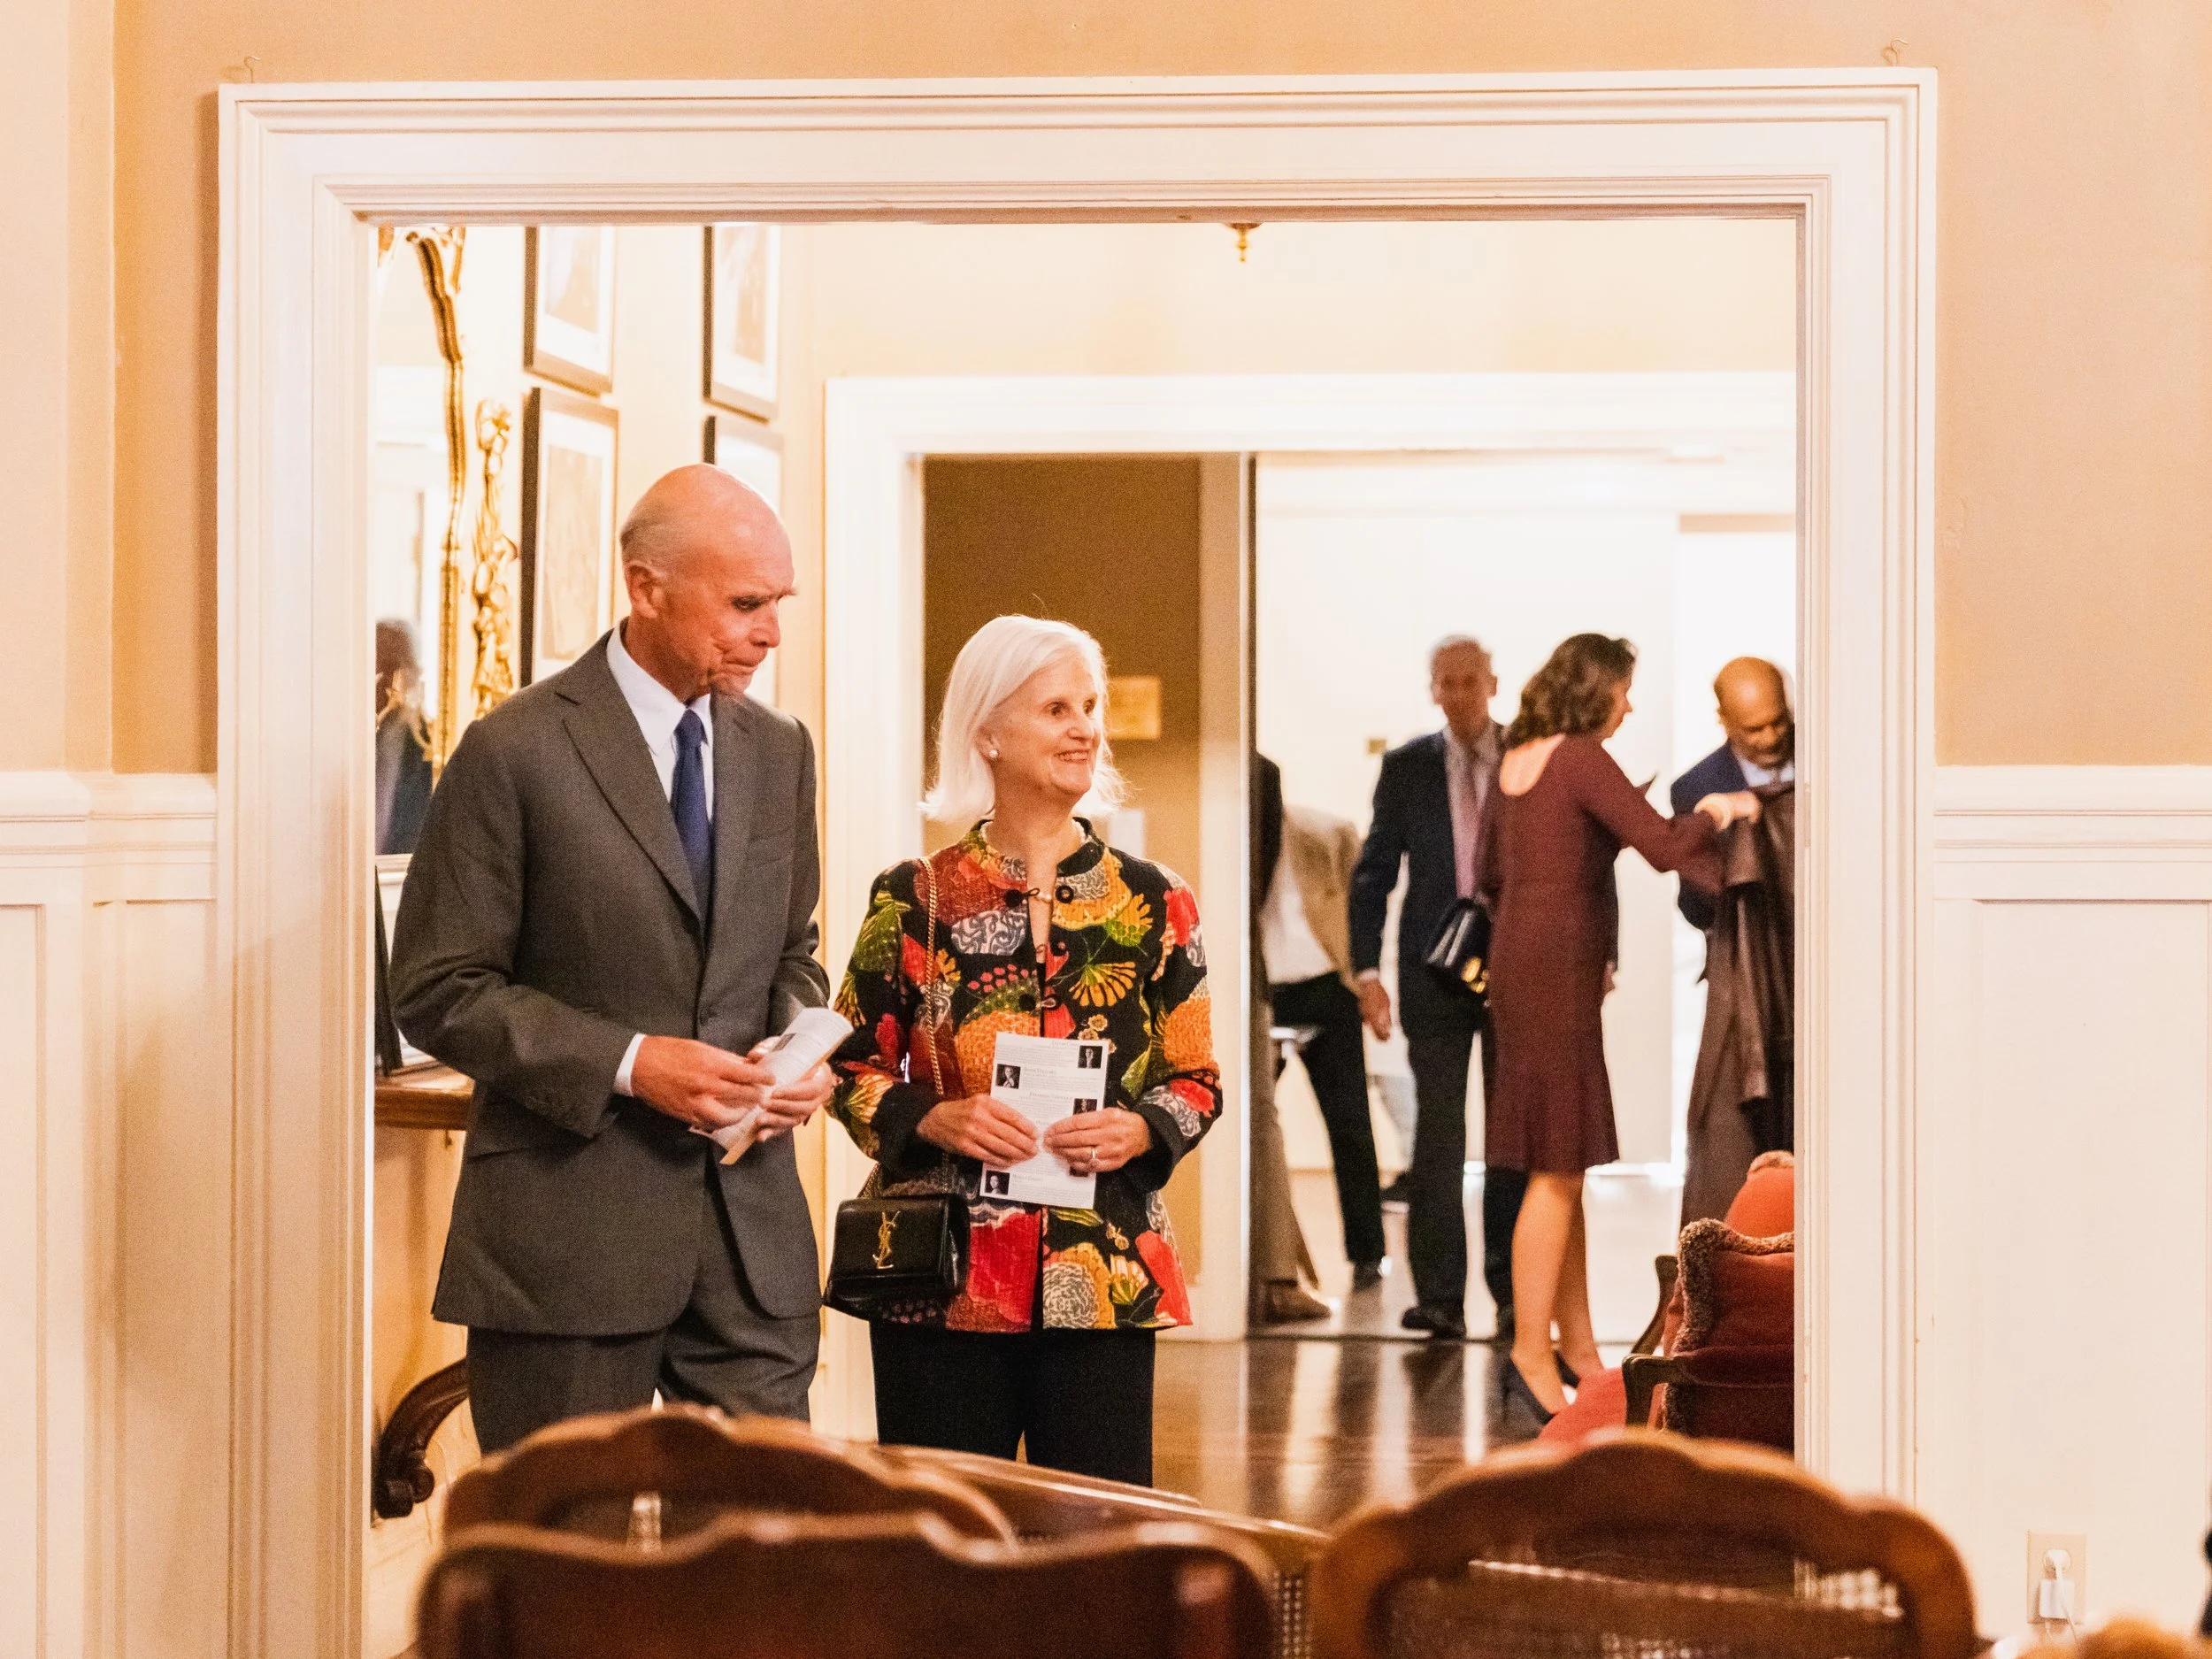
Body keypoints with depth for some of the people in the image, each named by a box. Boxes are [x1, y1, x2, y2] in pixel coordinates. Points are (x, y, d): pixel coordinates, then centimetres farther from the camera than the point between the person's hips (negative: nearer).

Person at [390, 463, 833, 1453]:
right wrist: (626, 1064, -17)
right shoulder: (515, 752, -8)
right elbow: (438, 992, -8)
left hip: (752, 1230, 5)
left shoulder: (778, 752, 11)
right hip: (570, 1236, -5)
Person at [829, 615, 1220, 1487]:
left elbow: (1198, 1080, 11)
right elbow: (849, 1070, 7)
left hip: (1103, 1281, 1)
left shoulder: (1152, 902, 7)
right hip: (942, 1280, -1)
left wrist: (1138, 1131, -9)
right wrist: (935, 1119, -11)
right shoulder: (916, 899, 3)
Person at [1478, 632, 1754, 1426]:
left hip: (1519, 962, 9)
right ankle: (1532, 1354, -7)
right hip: (1558, 972, -9)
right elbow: (1664, 845, -20)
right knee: (1558, 1168, -6)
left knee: (1563, 1168, 13)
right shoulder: (1581, 759, -12)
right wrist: (1712, 813, 0)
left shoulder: (1517, 761, 13)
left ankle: (1577, 1346, 18)